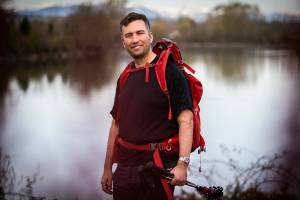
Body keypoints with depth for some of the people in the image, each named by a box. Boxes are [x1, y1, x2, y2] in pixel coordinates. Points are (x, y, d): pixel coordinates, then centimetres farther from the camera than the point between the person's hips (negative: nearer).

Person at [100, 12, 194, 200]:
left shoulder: (169, 72, -8)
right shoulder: (125, 78, 12)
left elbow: (185, 120, -15)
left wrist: (182, 164, -25)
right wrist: (107, 169, 16)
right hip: (124, 170, 6)